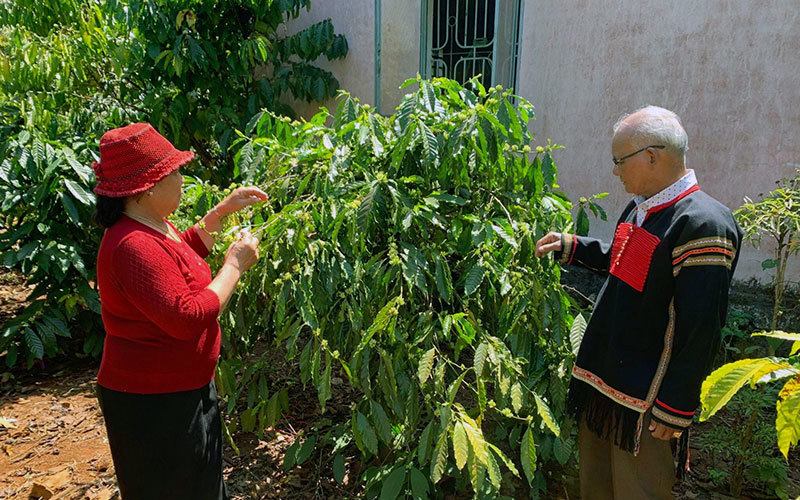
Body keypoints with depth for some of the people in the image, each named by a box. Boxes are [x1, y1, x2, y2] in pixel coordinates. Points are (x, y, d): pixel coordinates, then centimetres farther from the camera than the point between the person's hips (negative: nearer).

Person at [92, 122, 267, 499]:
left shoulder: (152, 227, 4)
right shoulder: (134, 247, -29)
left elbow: (185, 252, 24)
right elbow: (188, 319, -32)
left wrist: (223, 210, 15)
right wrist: (235, 265, -22)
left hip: (182, 388, 10)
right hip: (153, 404, -10)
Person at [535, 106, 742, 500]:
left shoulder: (703, 225, -21)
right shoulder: (641, 209, 8)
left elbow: (701, 329, -23)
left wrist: (677, 407, -20)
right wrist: (571, 247, 17)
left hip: (646, 400, -8)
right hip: (604, 380, 9)